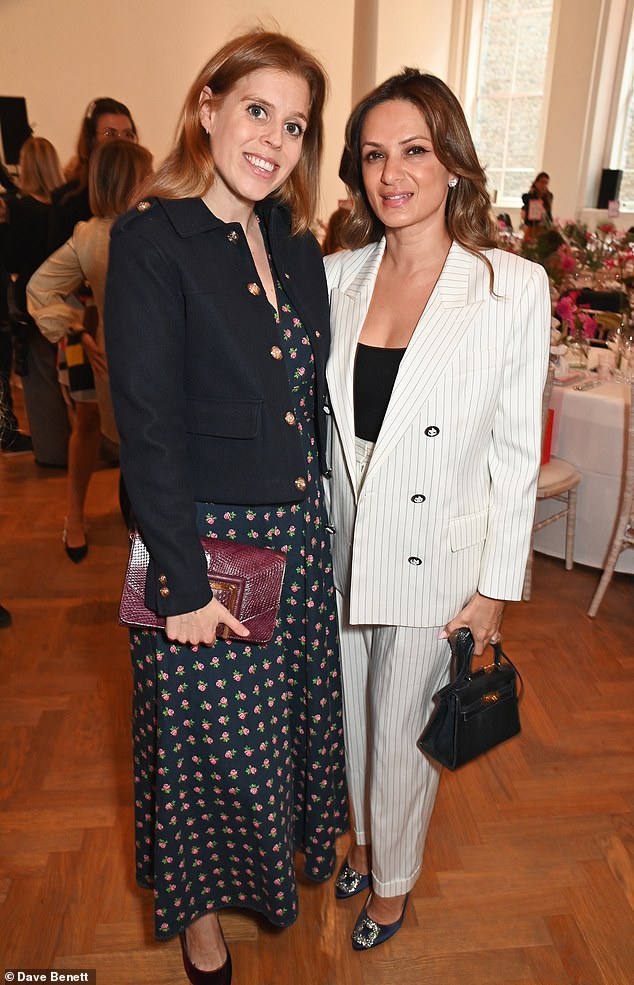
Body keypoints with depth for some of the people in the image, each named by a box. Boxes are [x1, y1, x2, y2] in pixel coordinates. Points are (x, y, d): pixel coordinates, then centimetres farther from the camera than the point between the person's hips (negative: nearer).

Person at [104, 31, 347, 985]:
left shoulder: (298, 245, 6)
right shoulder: (151, 240, -14)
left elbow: (313, 397, 10)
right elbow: (148, 425, -18)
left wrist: (321, 521, 6)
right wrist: (186, 584, -17)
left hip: (300, 535, 6)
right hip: (209, 539, -6)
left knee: (291, 716, 24)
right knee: (211, 737, 14)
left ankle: (282, 857, 54)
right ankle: (200, 906, 44)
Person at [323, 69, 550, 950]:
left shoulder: (515, 287, -11)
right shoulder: (337, 277, 0)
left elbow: (517, 449, -8)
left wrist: (496, 588, -7)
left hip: (435, 557, -3)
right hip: (339, 546, 4)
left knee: (401, 729, 14)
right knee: (350, 713, 22)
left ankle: (393, 879, 45)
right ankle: (363, 837, 53)